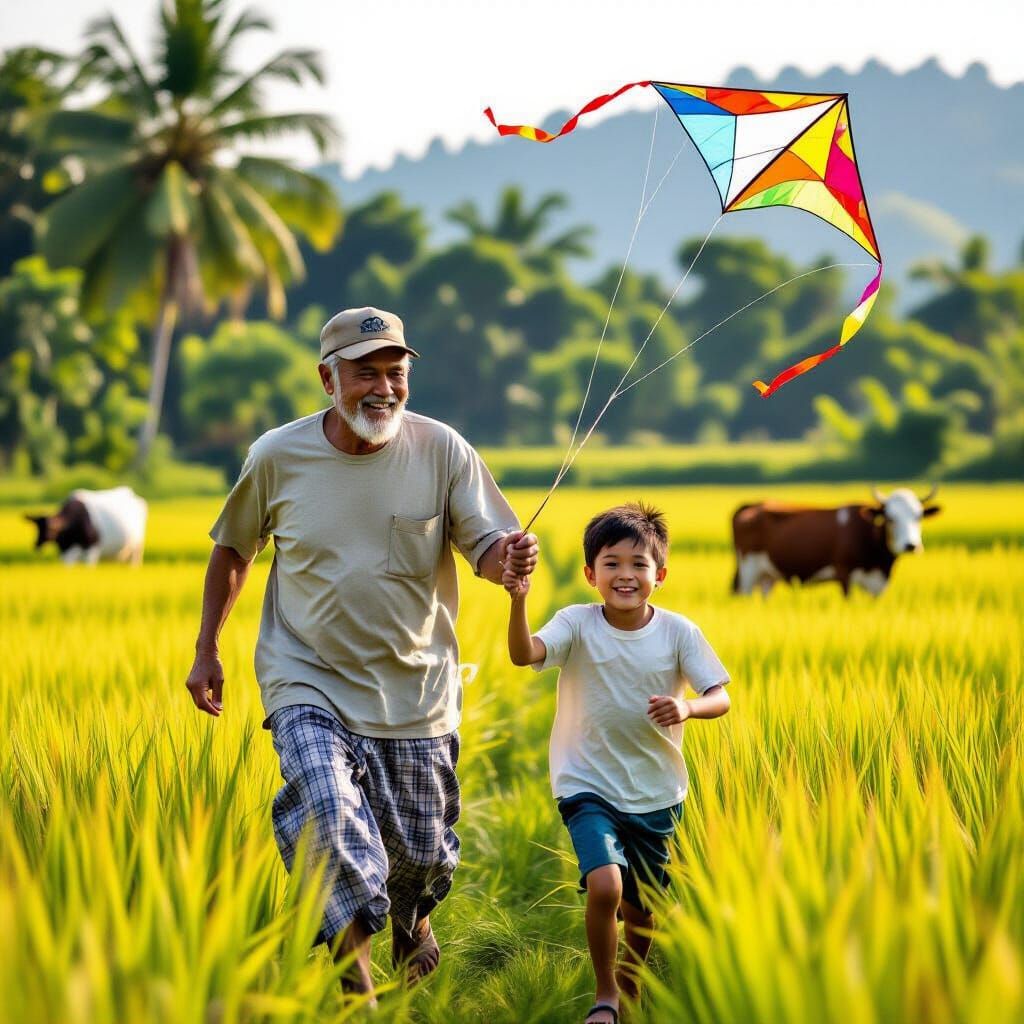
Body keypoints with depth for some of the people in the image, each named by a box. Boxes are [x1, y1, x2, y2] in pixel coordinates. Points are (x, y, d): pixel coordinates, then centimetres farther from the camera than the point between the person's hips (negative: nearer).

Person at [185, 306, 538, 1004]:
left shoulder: (441, 449, -7)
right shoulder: (278, 456, -6)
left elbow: (486, 549, -8)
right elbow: (234, 549, 10)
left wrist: (509, 559, -33)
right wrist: (207, 652, 11)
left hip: (416, 690, 1)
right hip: (311, 685, -1)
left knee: (421, 852, 10)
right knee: (326, 812, -27)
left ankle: (411, 914, 47)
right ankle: (354, 976, -16)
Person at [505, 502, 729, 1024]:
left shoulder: (678, 632, -7)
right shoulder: (577, 624, -12)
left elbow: (720, 697, -5)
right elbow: (523, 654, -29)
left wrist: (687, 708, -28)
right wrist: (518, 602, -48)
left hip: (656, 794, 3)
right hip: (589, 787, -2)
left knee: (642, 910, 14)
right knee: (605, 886, -24)